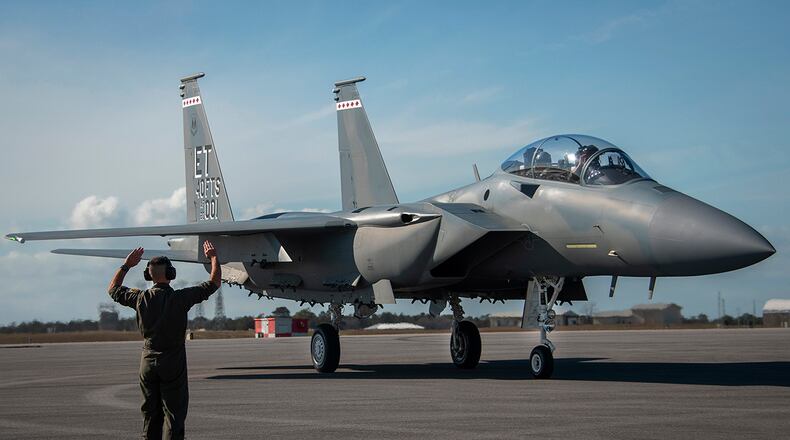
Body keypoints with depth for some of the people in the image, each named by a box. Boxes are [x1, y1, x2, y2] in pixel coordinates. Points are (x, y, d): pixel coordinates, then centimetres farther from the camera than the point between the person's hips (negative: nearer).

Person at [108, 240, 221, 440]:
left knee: (150, 415, 12)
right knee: (174, 414, -1)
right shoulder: (180, 298, -13)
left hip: (148, 361, 4)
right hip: (173, 363, -4)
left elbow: (114, 289, 16)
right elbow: (214, 283, -4)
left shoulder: (141, 298, -4)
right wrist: (213, 257, 10)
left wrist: (126, 265, 21)